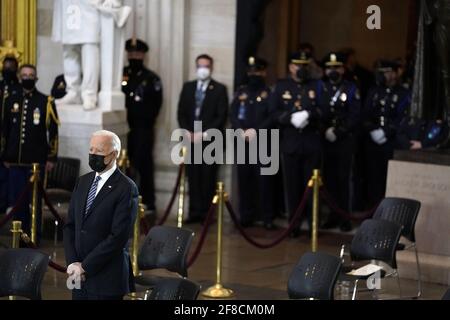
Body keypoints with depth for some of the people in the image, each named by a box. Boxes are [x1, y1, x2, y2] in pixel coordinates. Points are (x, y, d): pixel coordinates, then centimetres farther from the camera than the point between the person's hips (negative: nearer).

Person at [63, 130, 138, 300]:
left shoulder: (126, 188, -10)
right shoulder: (83, 182, 11)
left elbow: (118, 237, -16)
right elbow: (70, 226, 10)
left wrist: (85, 266, -14)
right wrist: (72, 263, -4)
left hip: (107, 279, -5)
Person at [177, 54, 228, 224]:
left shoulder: (219, 89, 3)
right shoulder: (188, 87, 16)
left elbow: (221, 116, -4)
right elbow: (181, 113, 13)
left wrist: (204, 134, -11)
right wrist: (188, 133, -3)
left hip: (210, 140, -3)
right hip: (191, 140, 3)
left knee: (208, 178, -5)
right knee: (193, 177, 0)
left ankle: (207, 213, -2)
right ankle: (195, 212, 2)